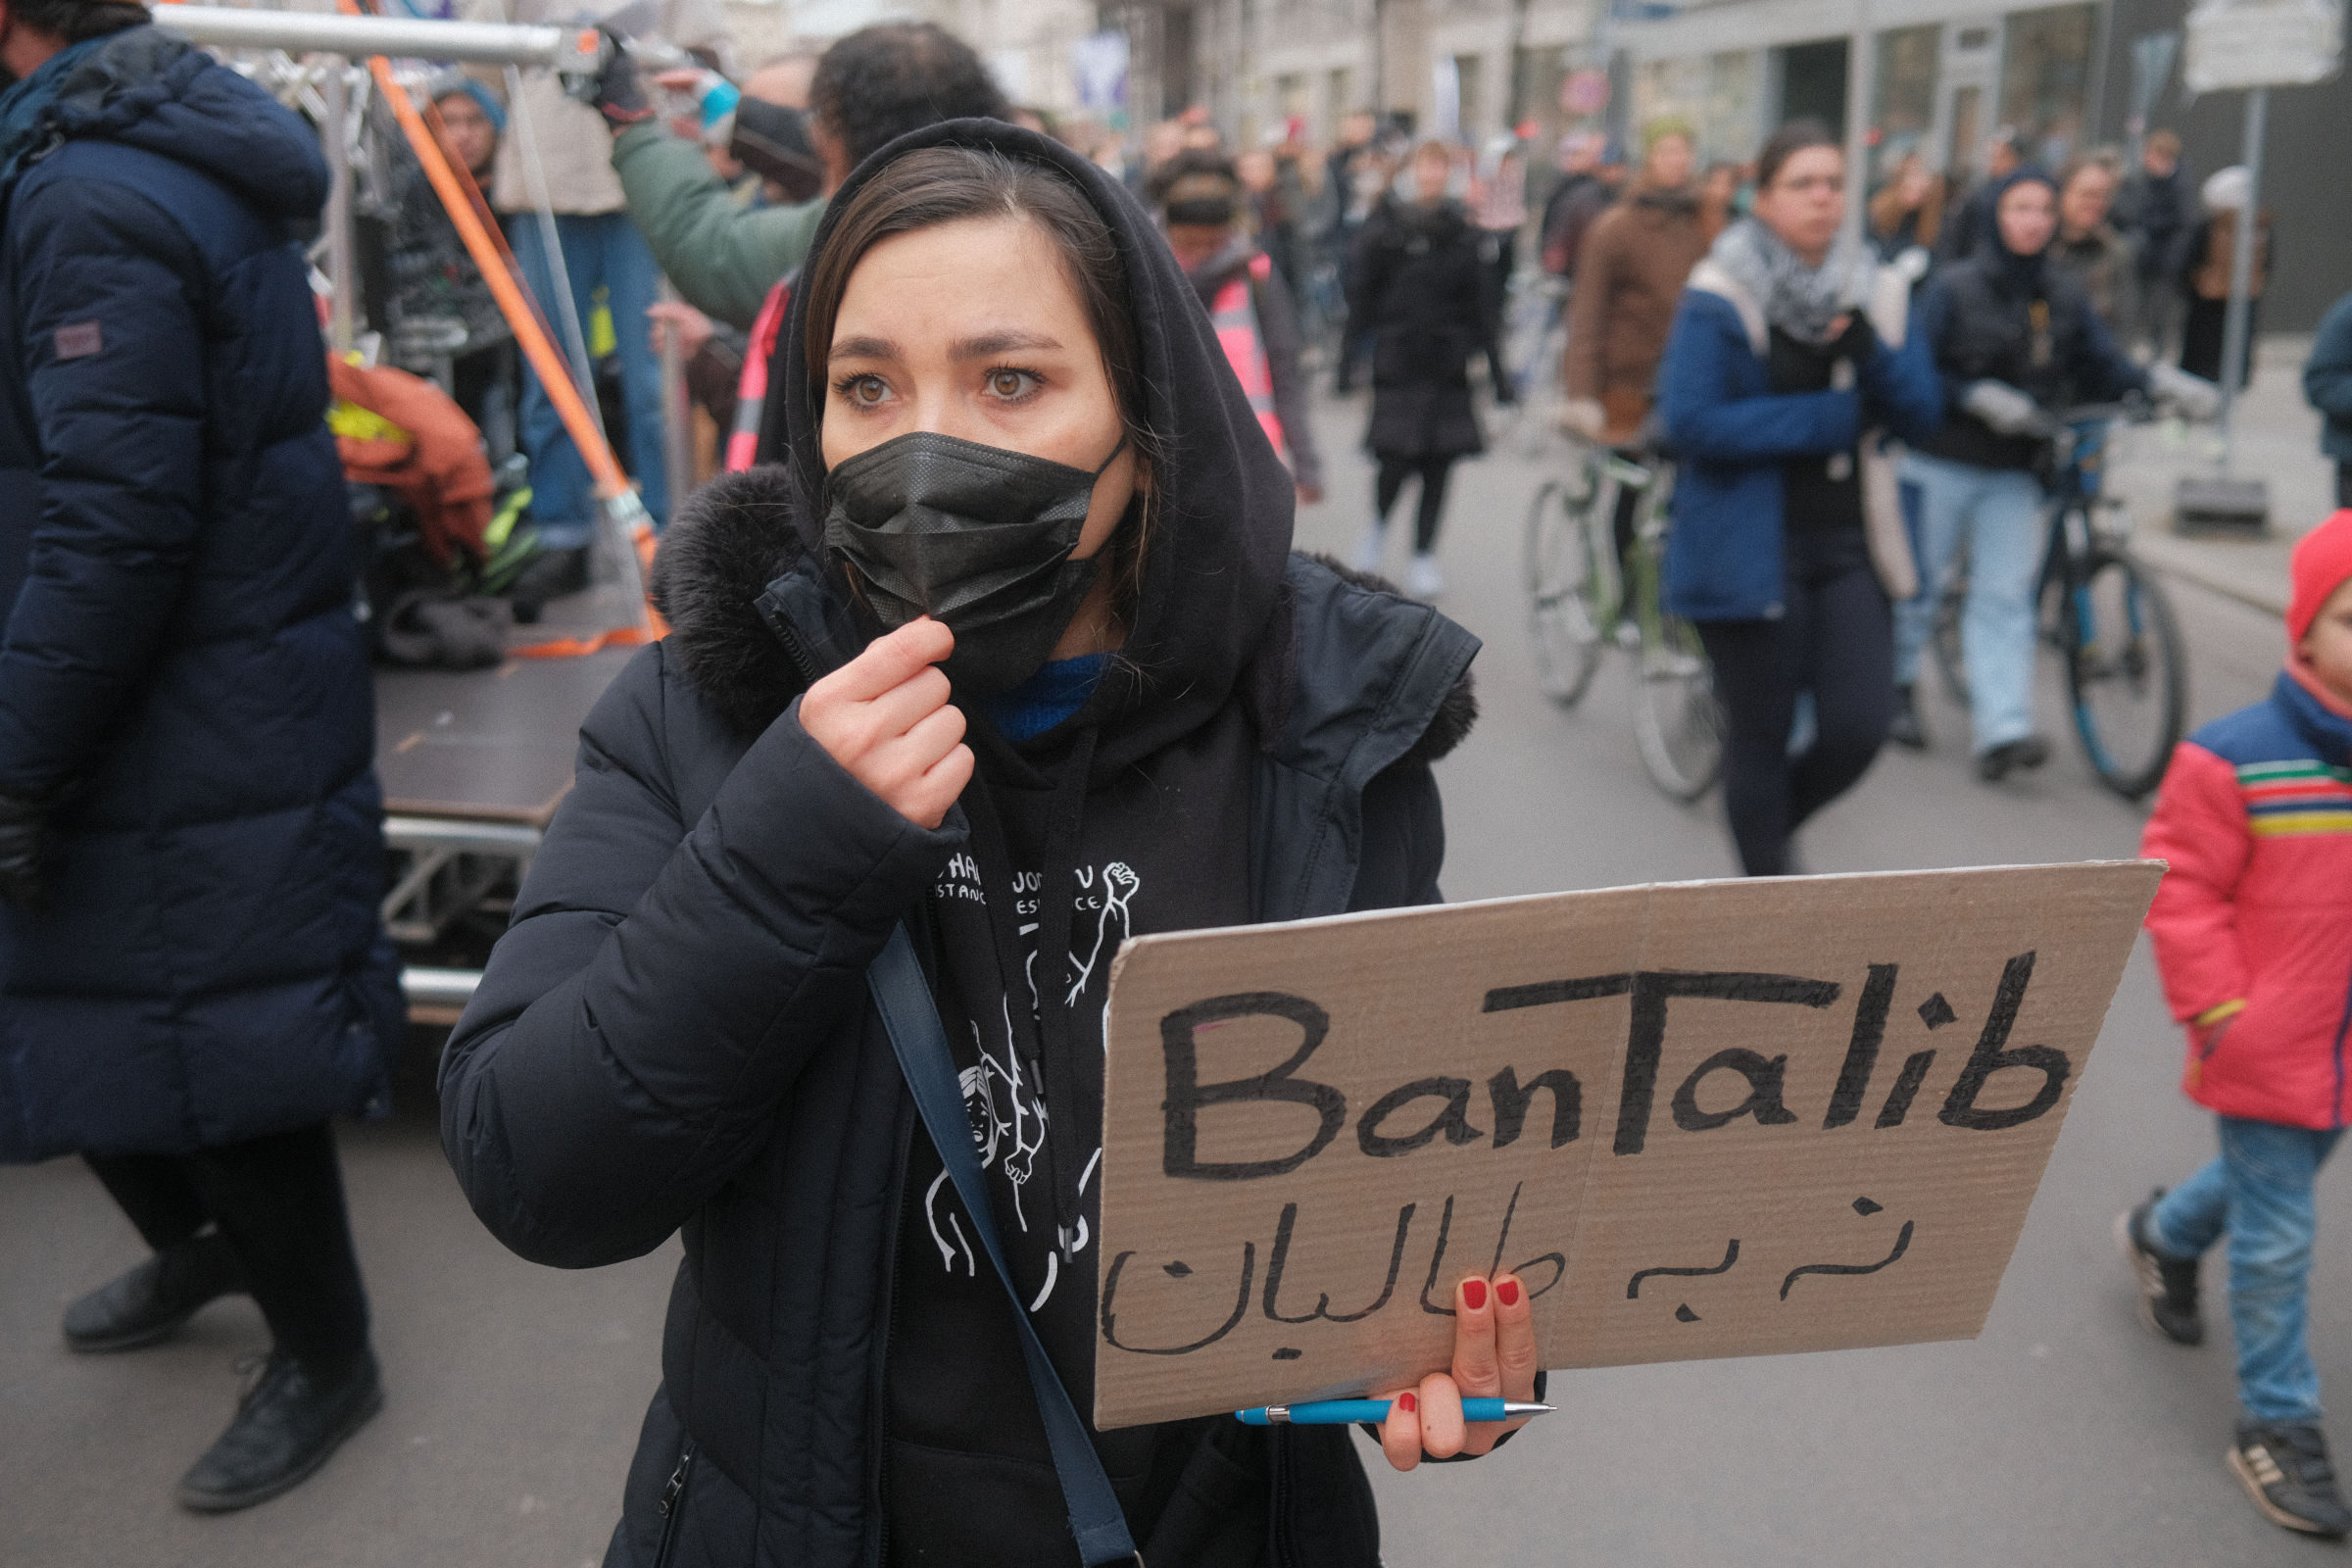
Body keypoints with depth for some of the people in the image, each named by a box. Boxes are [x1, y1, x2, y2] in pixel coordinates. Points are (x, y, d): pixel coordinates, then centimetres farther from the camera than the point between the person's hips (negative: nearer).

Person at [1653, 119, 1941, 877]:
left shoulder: (1868, 289, 9)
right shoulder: (1720, 297, -7)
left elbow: (1919, 414, 5)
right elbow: (1690, 421, -16)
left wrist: (1867, 347, -14)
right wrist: (1826, 417, -12)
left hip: (1847, 544, 5)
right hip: (1750, 551, -4)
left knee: (1861, 725, -3)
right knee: (1761, 737, 3)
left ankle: (1773, 822, 27)